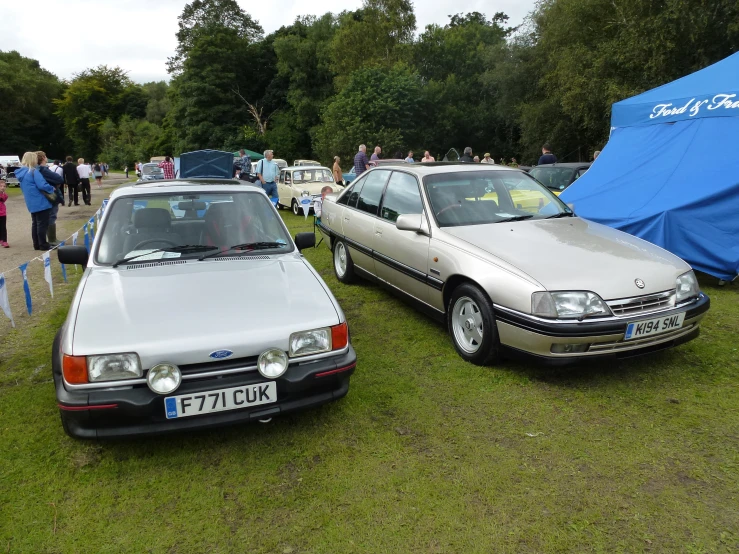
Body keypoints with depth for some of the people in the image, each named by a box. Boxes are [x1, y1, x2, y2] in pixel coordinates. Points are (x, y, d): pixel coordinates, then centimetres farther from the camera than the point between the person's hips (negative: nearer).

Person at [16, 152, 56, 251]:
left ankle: (37, 244, 20)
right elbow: (42, 185, -24)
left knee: (35, 223, 15)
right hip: (40, 202, -8)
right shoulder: (34, 171, -15)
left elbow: (25, 188, 19)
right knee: (42, 223, -2)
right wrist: (52, 189, -6)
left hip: (31, 203, 8)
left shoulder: (21, 173, 12)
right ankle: (43, 245, 2)